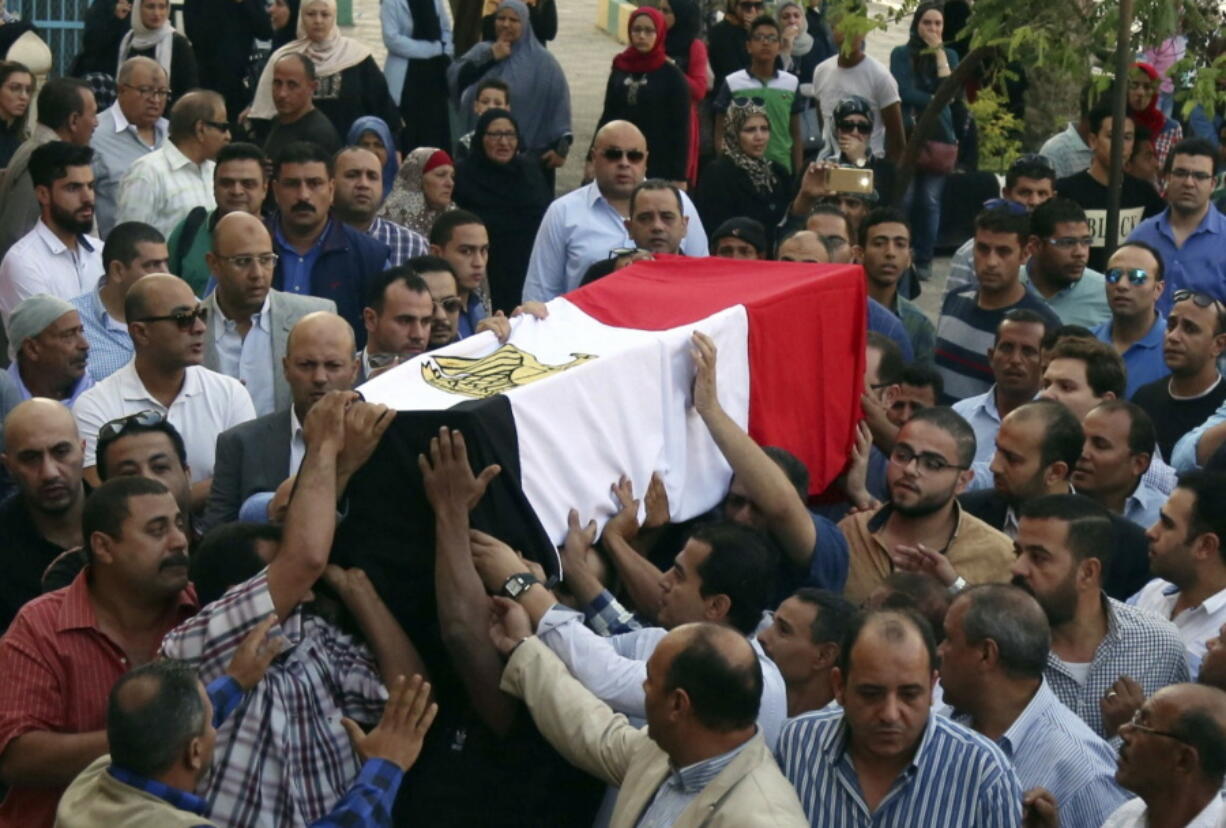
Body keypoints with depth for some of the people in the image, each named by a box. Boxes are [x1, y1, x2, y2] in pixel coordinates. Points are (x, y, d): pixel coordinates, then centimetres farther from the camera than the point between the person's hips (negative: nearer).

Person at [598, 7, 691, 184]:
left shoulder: (672, 75, -5)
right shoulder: (620, 68, 7)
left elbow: (680, 128, -6)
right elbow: (607, 115, 14)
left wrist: (679, 176, -10)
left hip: (657, 167, -4)